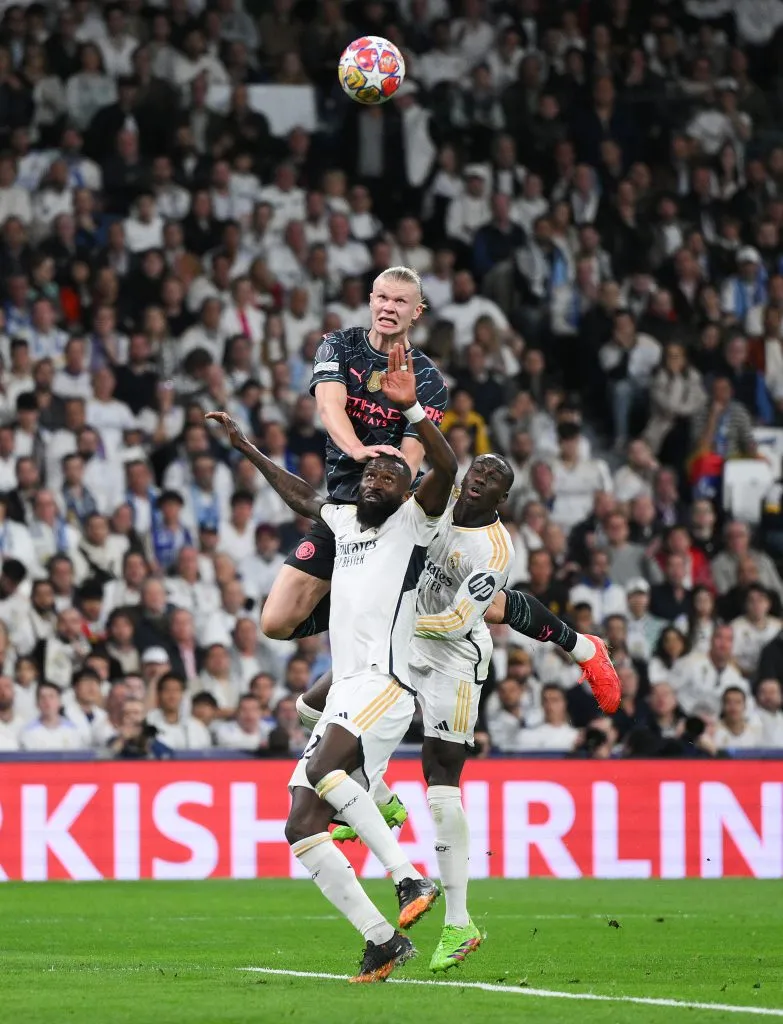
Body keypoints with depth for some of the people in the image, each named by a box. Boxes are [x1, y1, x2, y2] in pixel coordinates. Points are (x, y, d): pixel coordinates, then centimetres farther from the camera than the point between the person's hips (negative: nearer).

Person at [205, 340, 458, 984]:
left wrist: (410, 408, -25)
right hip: (344, 689, 8)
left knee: (323, 767, -34)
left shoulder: (412, 523, 3)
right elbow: (302, 496, 42)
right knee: (303, 828, -3)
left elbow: (446, 470, -15)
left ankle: (409, 879, -30)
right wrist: (246, 448, 46)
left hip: (386, 684, -8)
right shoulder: (344, 520, 23)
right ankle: (382, 940, -4)